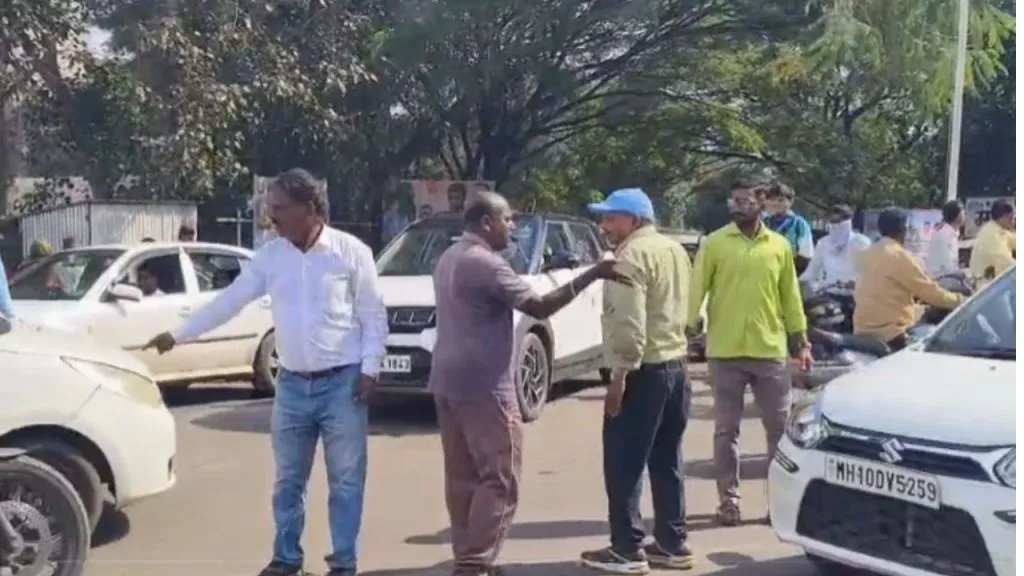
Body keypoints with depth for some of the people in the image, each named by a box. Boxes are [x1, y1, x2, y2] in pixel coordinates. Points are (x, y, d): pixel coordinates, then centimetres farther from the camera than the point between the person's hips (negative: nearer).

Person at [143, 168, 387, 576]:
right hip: (292, 385, 4)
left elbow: (374, 316, -3)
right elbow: (228, 301, 8)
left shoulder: (351, 251, -6)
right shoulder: (270, 256, 5)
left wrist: (369, 367, -10)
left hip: (342, 383, -4)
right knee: (288, 481, 13)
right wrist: (177, 335, 8)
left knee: (345, 481, 5)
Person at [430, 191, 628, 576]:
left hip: (448, 382, 10)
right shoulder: (486, 263, -15)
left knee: (463, 476, 12)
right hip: (483, 386, -10)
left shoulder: (450, 258, 16)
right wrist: (592, 275, -17)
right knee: (499, 478, -4)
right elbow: (539, 307, -18)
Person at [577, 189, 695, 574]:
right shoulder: (675, 250, 14)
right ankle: (673, 545, 20)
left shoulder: (632, 256, -14)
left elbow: (629, 324, -22)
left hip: (644, 371, -9)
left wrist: (619, 375, -20)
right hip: (676, 365, 9)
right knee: (666, 462, 14)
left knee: (623, 464, -1)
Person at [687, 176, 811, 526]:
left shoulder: (780, 246, 7)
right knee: (727, 430, 6)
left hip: (770, 351, 2)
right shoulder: (714, 243, 0)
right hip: (725, 352, -2)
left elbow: (790, 296, 11)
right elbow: (697, 288, -4)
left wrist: (801, 341, 11)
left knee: (779, 428, 8)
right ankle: (729, 499, 16)